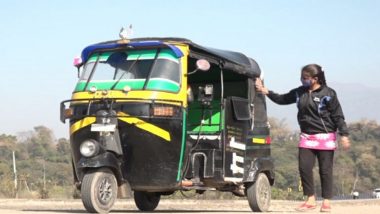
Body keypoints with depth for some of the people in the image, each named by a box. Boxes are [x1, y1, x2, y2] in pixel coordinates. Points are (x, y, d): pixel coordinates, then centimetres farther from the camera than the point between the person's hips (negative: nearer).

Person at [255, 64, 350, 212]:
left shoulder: (328, 94, -8)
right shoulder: (299, 92, 6)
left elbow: (338, 116, -8)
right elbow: (281, 99, 18)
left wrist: (344, 135, -14)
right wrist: (266, 91, 9)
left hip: (325, 137, -5)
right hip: (306, 137, 5)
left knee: (325, 170, 1)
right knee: (304, 167, -2)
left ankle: (326, 202, 11)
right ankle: (310, 200, 10)